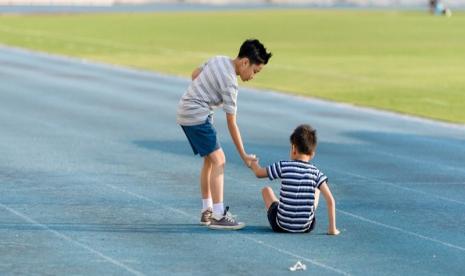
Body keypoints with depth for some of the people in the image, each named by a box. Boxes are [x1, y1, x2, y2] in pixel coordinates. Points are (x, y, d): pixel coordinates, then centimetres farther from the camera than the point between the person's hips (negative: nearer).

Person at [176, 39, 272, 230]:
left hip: (185, 111, 10)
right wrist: (243, 155, -12)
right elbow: (231, 123, -17)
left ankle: (207, 211, 19)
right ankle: (218, 216, -17)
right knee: (218, 160, -13)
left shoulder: (219, 60, 5)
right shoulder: (229, 83, -19)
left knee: (209, 160, 15)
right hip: (197, 116, -10)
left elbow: (195, 74, 19)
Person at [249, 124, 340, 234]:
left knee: (266, 190, 24)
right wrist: (332, 229, -6)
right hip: (306, 227, 1)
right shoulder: (315, 172, -6)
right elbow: (330, 200, -13)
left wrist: (254, 163, 31)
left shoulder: (283, 167, -9)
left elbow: (259, 173, 7)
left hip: (281, 225, -1)